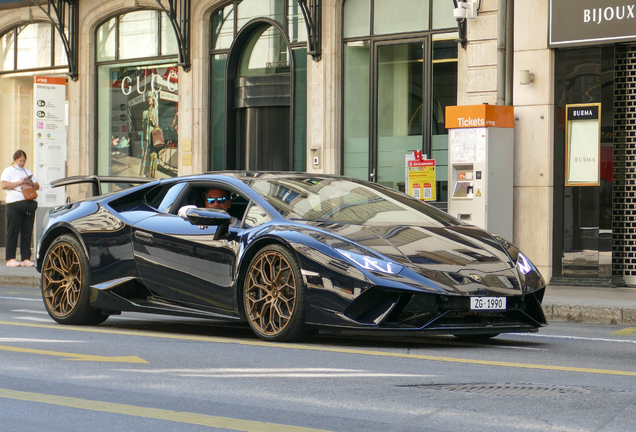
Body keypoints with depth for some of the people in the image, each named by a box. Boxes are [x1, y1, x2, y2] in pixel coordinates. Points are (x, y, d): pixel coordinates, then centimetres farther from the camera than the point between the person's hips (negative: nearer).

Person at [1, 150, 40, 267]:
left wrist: (32, 184, 1)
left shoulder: (28, 172, 23)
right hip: (14, 204, -5)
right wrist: (19, 182, -13)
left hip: (29, 204, 5)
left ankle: (26, 258, 4)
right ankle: (10, 258, -2)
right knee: (13, 233, -4)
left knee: (27, 233, 2)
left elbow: (37, 186, 23)